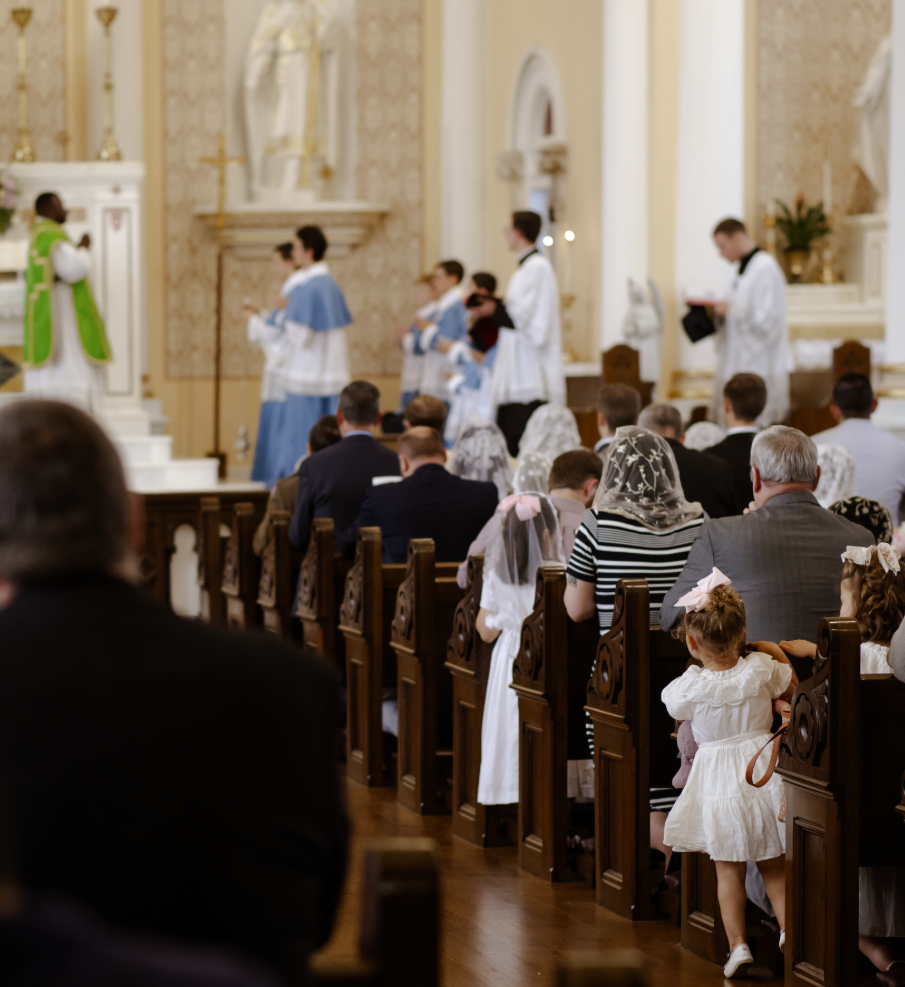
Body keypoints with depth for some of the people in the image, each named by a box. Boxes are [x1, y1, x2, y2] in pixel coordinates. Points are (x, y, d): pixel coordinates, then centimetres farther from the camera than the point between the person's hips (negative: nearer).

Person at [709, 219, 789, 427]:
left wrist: (730, 310, -16)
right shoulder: (739, 268, 15)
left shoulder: (766, 268, -14)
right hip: (736, 361, 9)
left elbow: (767, 318, -19)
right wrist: (720, 310, 4)